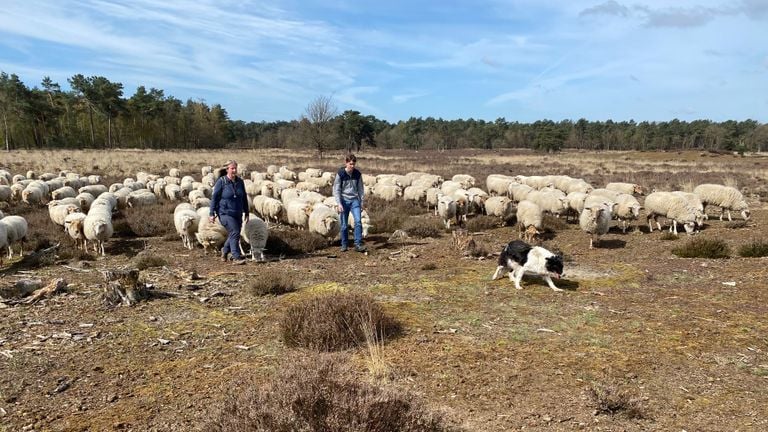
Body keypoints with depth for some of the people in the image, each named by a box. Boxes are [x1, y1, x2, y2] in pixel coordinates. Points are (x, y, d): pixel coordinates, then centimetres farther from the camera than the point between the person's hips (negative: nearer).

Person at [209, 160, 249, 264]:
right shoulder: (221, 181, -8)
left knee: (234, 234, 11)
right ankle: (236, 257, -10)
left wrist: (246, 213, 15)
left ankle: (225, 251, 37)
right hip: (225, 213, -6)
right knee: (234, 232, -15)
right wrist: (212, 213, -9)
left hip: (237, 213, 6)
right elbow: (214, 197, -6)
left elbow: (244, 198, 14)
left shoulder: (240, 182, 6)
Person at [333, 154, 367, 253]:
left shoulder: (357, 174, 2)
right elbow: (336, 190, -5)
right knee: (343, 225, 2)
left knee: (358, 221, -14)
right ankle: (344, 245, 16)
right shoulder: (340, 174, -7)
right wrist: (339, 204, -12)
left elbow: (360, 189, 11)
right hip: (344, 201, -2)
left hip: (354, 200, 2)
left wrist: (361, 203, 8)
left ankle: (358, 244, -11)